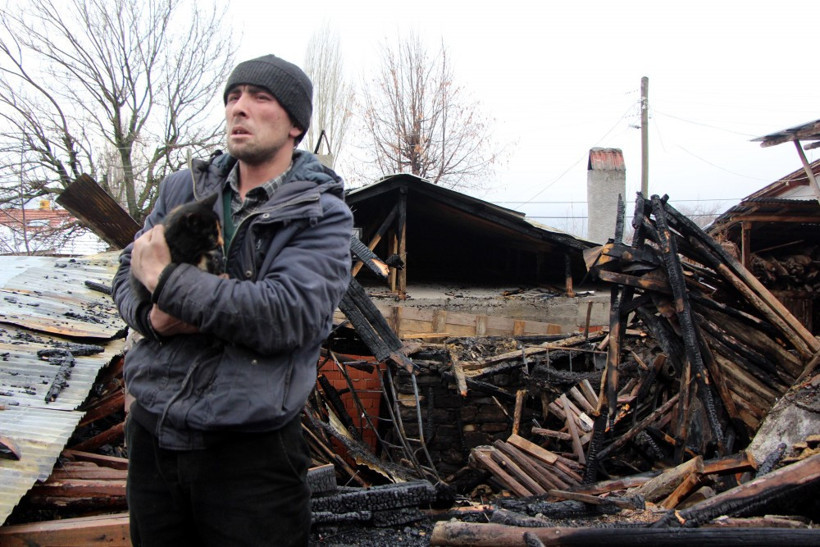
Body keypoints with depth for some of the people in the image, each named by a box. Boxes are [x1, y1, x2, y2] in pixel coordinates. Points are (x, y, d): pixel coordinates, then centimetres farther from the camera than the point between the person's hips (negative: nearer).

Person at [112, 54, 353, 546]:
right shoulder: (185, 187, 7)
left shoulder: (322, 214, -8)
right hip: (152, 431, 5)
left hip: (247, 451, -5)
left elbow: (288, 315, -22)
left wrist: (166, 279, -18)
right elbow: (128, 272, 11)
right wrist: (153, 316, -13)